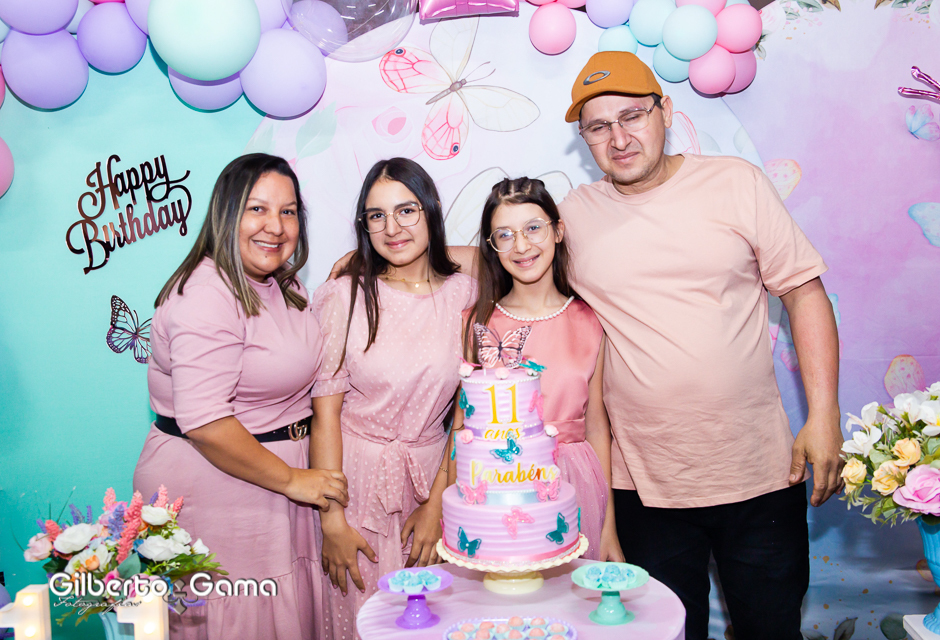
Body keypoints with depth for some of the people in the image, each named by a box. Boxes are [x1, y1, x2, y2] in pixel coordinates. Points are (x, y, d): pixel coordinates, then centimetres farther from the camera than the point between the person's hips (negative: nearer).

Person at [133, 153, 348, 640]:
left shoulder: (280, 283, 9)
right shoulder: (208, 294, -20)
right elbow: (204, 422, -25)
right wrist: (291, 478, -17)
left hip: (272, 484, 9)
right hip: (211, 490, -9)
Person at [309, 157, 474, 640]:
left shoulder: (463, 293, -2)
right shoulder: (344, 297, -9)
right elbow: (325, 410, -9)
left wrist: (436, 505, -5)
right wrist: (333, 520, -11)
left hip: (431, 476, 2)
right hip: (355, 476, -2)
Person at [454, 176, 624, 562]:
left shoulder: (588, 322, 2)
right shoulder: (477, 323, 0)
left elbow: (596, 425, 5)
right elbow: (463, 420, 3)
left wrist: (609, 527, 5)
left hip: (574, 487, 1)